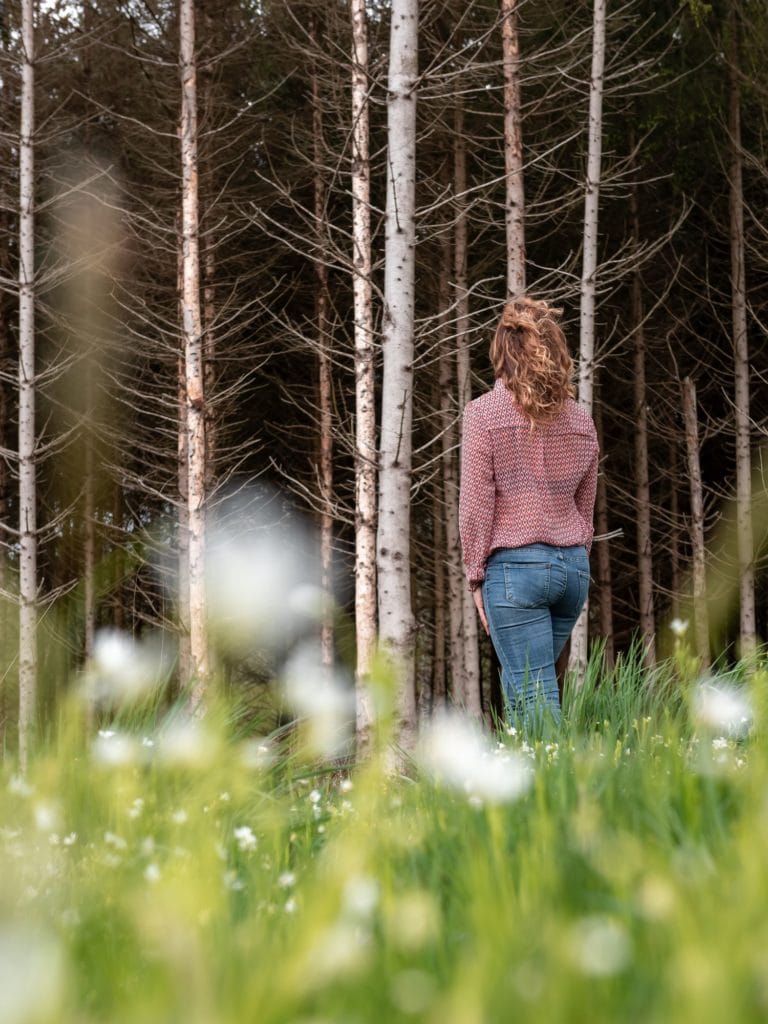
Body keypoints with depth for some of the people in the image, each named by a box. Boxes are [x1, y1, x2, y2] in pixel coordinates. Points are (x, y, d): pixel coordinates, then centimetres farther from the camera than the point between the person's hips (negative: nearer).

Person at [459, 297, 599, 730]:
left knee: (535, 697, -5)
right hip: (574, 565, 5)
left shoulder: (484, 413, -6)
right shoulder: (580, 419, 9)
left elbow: (476, 506, -7)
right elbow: (586, 509, 14)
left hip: (514, 565, -5)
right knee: (519, 682, 19)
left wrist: (477, 576, 0)